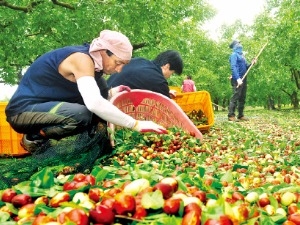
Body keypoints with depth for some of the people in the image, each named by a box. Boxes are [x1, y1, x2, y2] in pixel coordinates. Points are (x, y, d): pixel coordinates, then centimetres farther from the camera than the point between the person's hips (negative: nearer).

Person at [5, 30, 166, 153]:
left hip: (47, 106, 9)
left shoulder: (93, 59, 3)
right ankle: (34, 138, -6)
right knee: (81, 115, -34)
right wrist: (136, 125, -36)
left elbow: (91, 96, 12)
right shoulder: (81, 59, -23)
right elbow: (94, 103, -38)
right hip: (24, 110, -9)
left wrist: (111, 93, -6)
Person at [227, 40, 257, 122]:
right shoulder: (234, 55, -4)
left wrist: (251, 64, 2)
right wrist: (238, 78, -27)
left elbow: (246, 67, 21)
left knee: (242, 98, 9)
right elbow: (233, 67, -17)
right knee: (235, 97, -13)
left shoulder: (242, 55, 21)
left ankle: (241, 115, 14)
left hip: (243, 79, 9)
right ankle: (231, 116, -15)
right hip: (237, 79, -9)